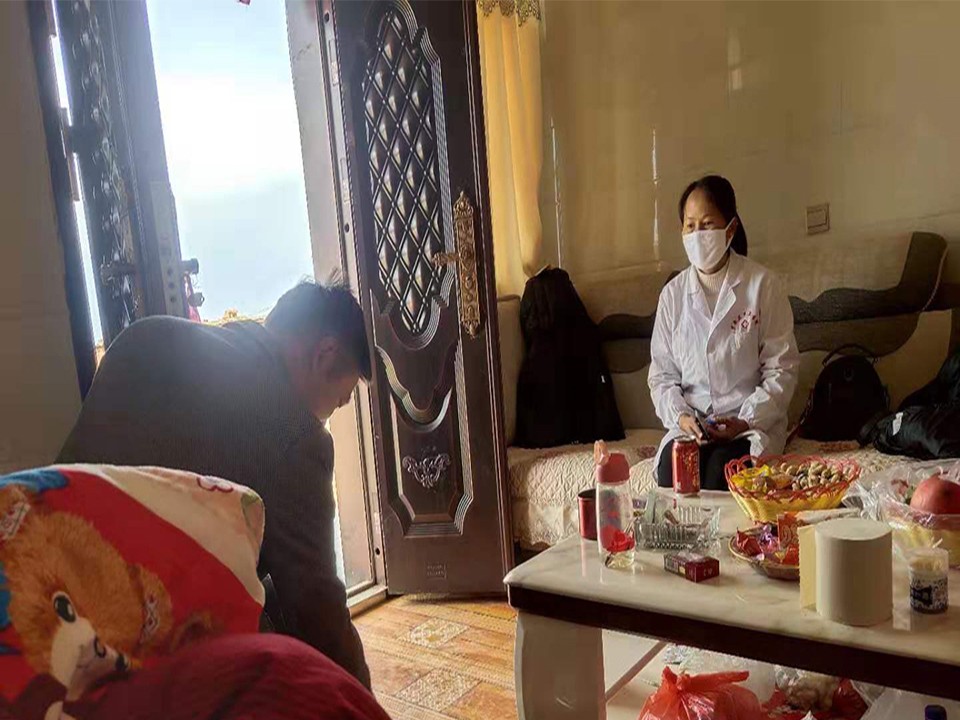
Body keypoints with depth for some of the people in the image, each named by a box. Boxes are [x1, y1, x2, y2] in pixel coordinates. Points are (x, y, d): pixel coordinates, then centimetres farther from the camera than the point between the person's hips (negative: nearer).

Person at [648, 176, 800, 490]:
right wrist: (680, 416, -10)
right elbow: (662, 373, 8)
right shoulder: (673, 293, 7)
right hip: (688, 426, 2)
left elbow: (782, 369, -2)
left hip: (752, 424, -2)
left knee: (720, 479, -30)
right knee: (671, 479, -27)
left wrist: (747, 421, -14)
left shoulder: (763, 285, -2)